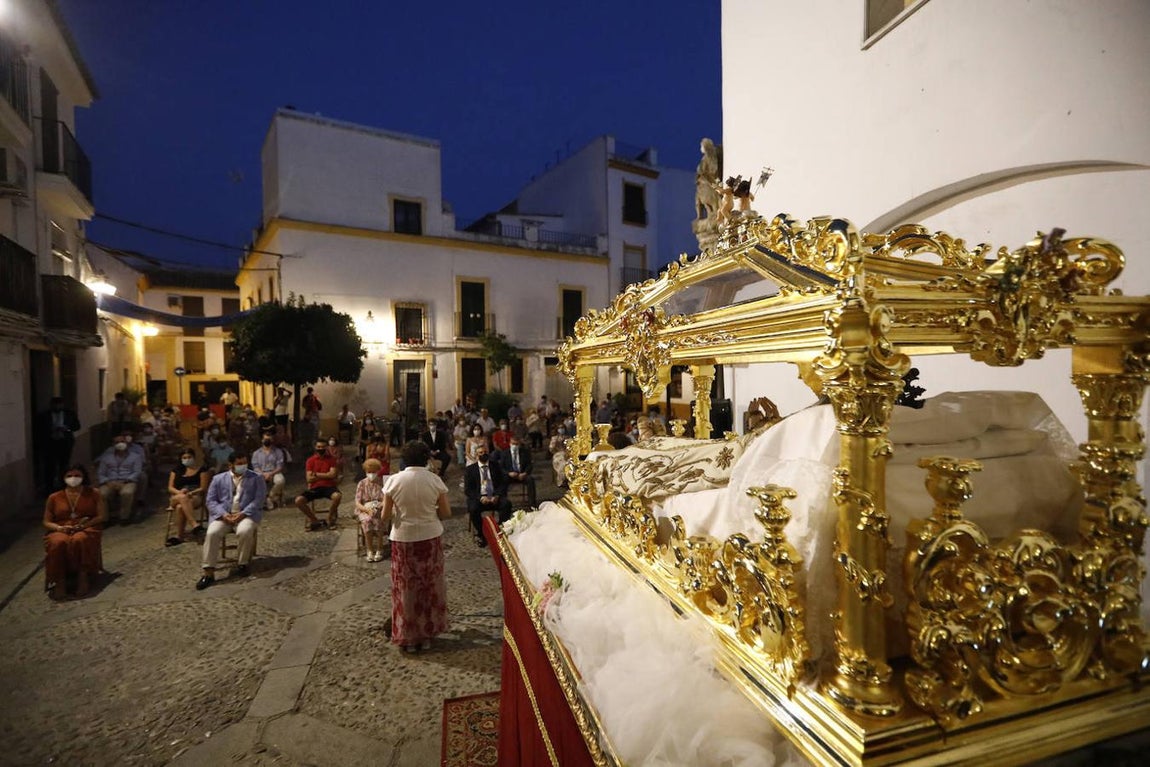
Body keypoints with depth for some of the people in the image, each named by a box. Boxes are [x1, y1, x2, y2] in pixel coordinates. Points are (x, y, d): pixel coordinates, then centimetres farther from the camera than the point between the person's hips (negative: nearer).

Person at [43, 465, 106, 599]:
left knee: (79, 540, -37)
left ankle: (83, 577, -26)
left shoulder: (93, 493, 6)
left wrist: (85, 524, -14)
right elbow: (46, 522, 13)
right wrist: (59, 528, -9)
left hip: (87, 530, -2)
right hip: (60, 531, 2)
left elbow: (103, 516, 2)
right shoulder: (54, 497, 11)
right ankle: (59, 581, -24)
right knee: (58, 542, -34)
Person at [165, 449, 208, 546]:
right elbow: (170, 488, 12)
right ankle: (195, 525, -47)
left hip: (196, 497, -2)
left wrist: (191, 493, -18)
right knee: (182, 497, -37)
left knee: (180, 507, -36)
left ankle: (179, 536, -32)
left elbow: (203, 488, 0)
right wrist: (179, 492, -10)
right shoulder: (177, 470, 19)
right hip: (176, 497, 2)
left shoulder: (202, 469, 8)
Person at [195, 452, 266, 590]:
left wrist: (242, 514, -17)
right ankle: (209, 572, -19)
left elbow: (258, 500, -3)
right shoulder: (218, 479, 12)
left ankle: (242, 564, -11)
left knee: (245, 532, -32)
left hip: (247, 514, -2)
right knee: (212, 533, -26)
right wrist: (224, 514, -12)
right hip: (223, 515, 2)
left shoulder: (256, 478, 5)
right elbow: (210, 501, 6)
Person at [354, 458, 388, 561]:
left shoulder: (382, 483, 2)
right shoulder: (362, 484, 5)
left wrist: (379, 506, -24)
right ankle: (370, 550, -21)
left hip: (379, 510, -1)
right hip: (364, 510, 1)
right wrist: (367, 509, -21)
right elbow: (357, 503, -3)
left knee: (377, 521, -32)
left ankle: (379, 550, -18)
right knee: (367, 521, -32)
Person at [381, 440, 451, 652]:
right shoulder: (435, 480, -10)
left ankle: (409, 638, 24)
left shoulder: (394, 480, -12)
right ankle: (427, 635, 27)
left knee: (406, 588, 14)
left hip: (403, 539, -1)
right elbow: (446, 513, -5)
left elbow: (385, 516, -8)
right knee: (430, 586, 16)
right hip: (431, 537, 1)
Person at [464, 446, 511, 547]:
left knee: (507, 504, -28)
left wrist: (497, 496, -14)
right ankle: (481, 534, -10)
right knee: (473, 509, -33)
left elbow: (503, 483, 5)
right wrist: (480, 497, -19)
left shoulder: (496, 466, 11)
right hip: (478, 498, -1)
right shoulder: (469, 469, 6)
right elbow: (467, 490, -1)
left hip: (495, 497, 1)